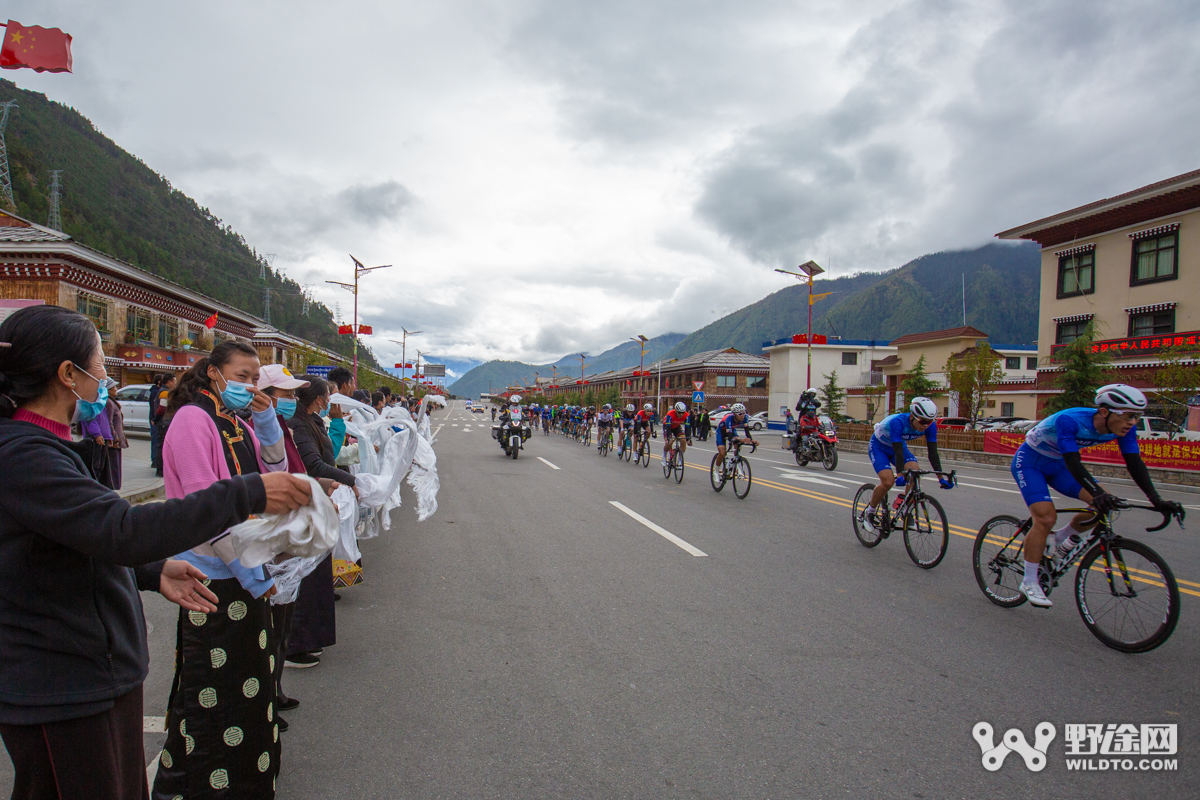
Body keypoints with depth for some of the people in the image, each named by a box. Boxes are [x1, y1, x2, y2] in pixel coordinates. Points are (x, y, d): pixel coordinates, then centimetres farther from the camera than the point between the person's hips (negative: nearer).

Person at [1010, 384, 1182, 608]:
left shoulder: (1123, 428, -14)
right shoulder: (1068, 421, -34)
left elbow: (1134, 463, -15)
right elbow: (1073, 463, -39)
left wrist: (1156, 500, -26)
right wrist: (1098, 493, -51)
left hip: (1056, 465, 7)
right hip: (1029, 462, -7)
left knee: (1103, 505, -11)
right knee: (1046, 517, -21)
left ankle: (1063, 539, 15)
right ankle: (1029, 582, -9)